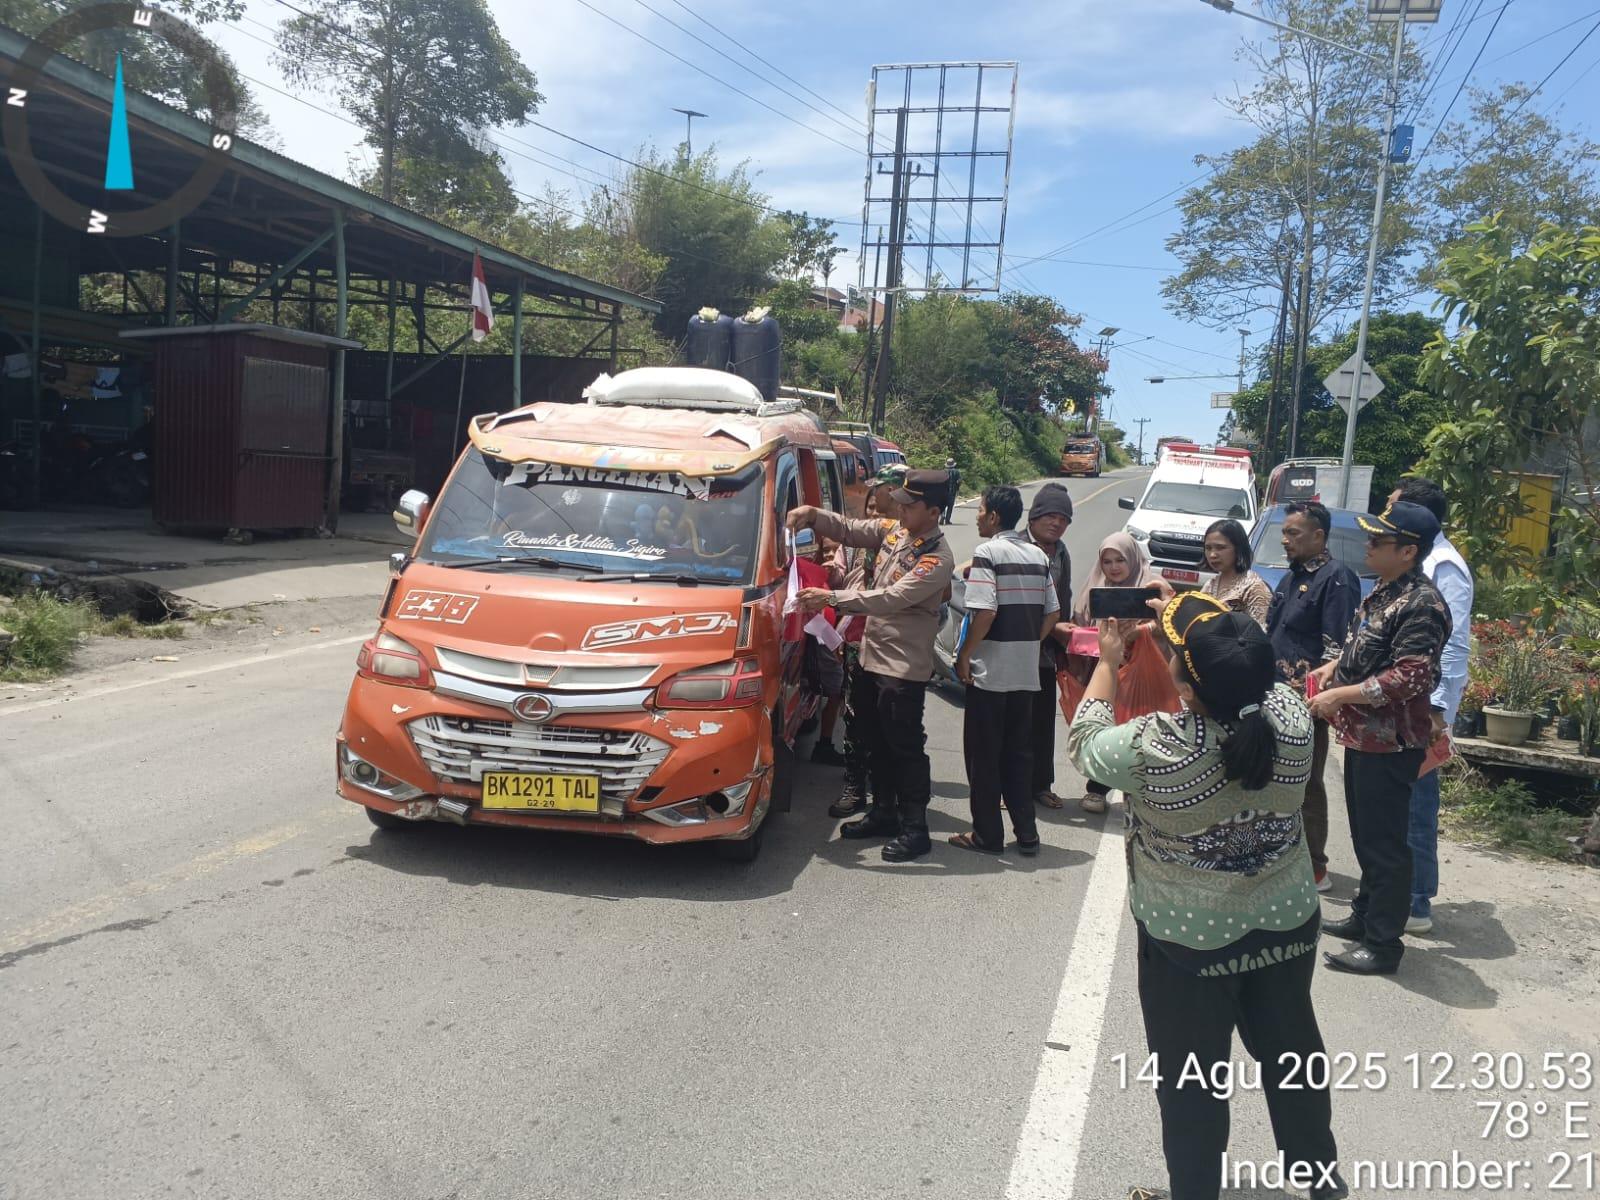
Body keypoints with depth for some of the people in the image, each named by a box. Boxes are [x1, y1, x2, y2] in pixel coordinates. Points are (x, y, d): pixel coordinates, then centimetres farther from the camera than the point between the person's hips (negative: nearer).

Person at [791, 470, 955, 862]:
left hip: (904, 666, -9)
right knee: (876, 741, 18)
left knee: (906, 746, -1)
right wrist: (812, 515, -9)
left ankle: (915, 829, 9)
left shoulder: (937, 559, -21)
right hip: (873, 654, 9)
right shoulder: (894, 530, 5)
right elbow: (848, 529, 10)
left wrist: (831, 598, -30)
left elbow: (892, 599, -28)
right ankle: (883, 812, 32)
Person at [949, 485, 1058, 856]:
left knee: (984, 754, 4)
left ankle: (987, 834, 10)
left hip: (989, 671, -6)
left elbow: (985, 611, -20)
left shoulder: (988, 552, -11)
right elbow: (1052, 613, 10)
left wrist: (964, 656, -11)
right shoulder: (1038, 555, 9)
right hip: (1027, 672, 6)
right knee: (1019, 752, 14)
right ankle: (1026, 833, 18)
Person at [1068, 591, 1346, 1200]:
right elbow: (1246, 678, 5)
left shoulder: (1154, 745, -31)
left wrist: (1107, 661, 1)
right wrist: (1189, 625, 7)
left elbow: (1085, 745, -10)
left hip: (1187, 940, -5)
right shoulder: (1291, 715, -19)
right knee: (1291, 1050, 26)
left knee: (1191, 1076, 15)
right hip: (1287, 923, 5)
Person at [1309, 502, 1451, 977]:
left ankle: (1383, 945, 9)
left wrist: (1339, 696, -22)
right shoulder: (1383, 592, 10)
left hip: (1389, 742, -10)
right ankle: (1366, 916, 35)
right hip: (1363, 734, 10)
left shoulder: (1421, 605, -20)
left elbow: (1410, 676, -26)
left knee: (1384, 843, -1)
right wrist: (1336, 665, 8)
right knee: (1365, 835, 20)